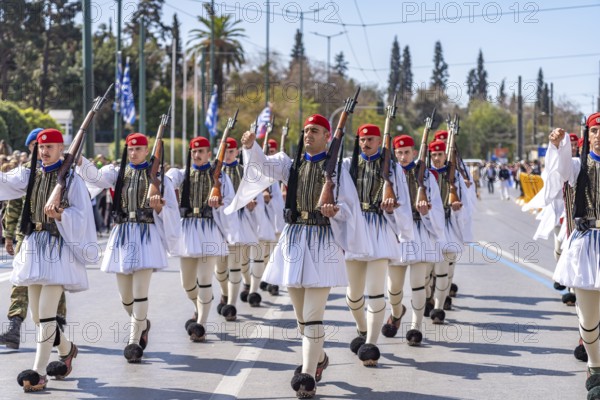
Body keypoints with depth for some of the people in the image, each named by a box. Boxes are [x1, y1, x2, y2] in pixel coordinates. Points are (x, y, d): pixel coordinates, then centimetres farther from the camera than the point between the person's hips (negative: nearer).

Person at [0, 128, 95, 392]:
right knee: (37, 316, 11)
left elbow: (81, 216, -7)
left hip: (58, 249, -6)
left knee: (46, 314, -12)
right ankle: (66, 349, 37)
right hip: (33, 246, 6)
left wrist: (60, 215, -24)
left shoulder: (71, 179, -3)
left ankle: (39, 373, -8)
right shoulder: (29, 175, 10)